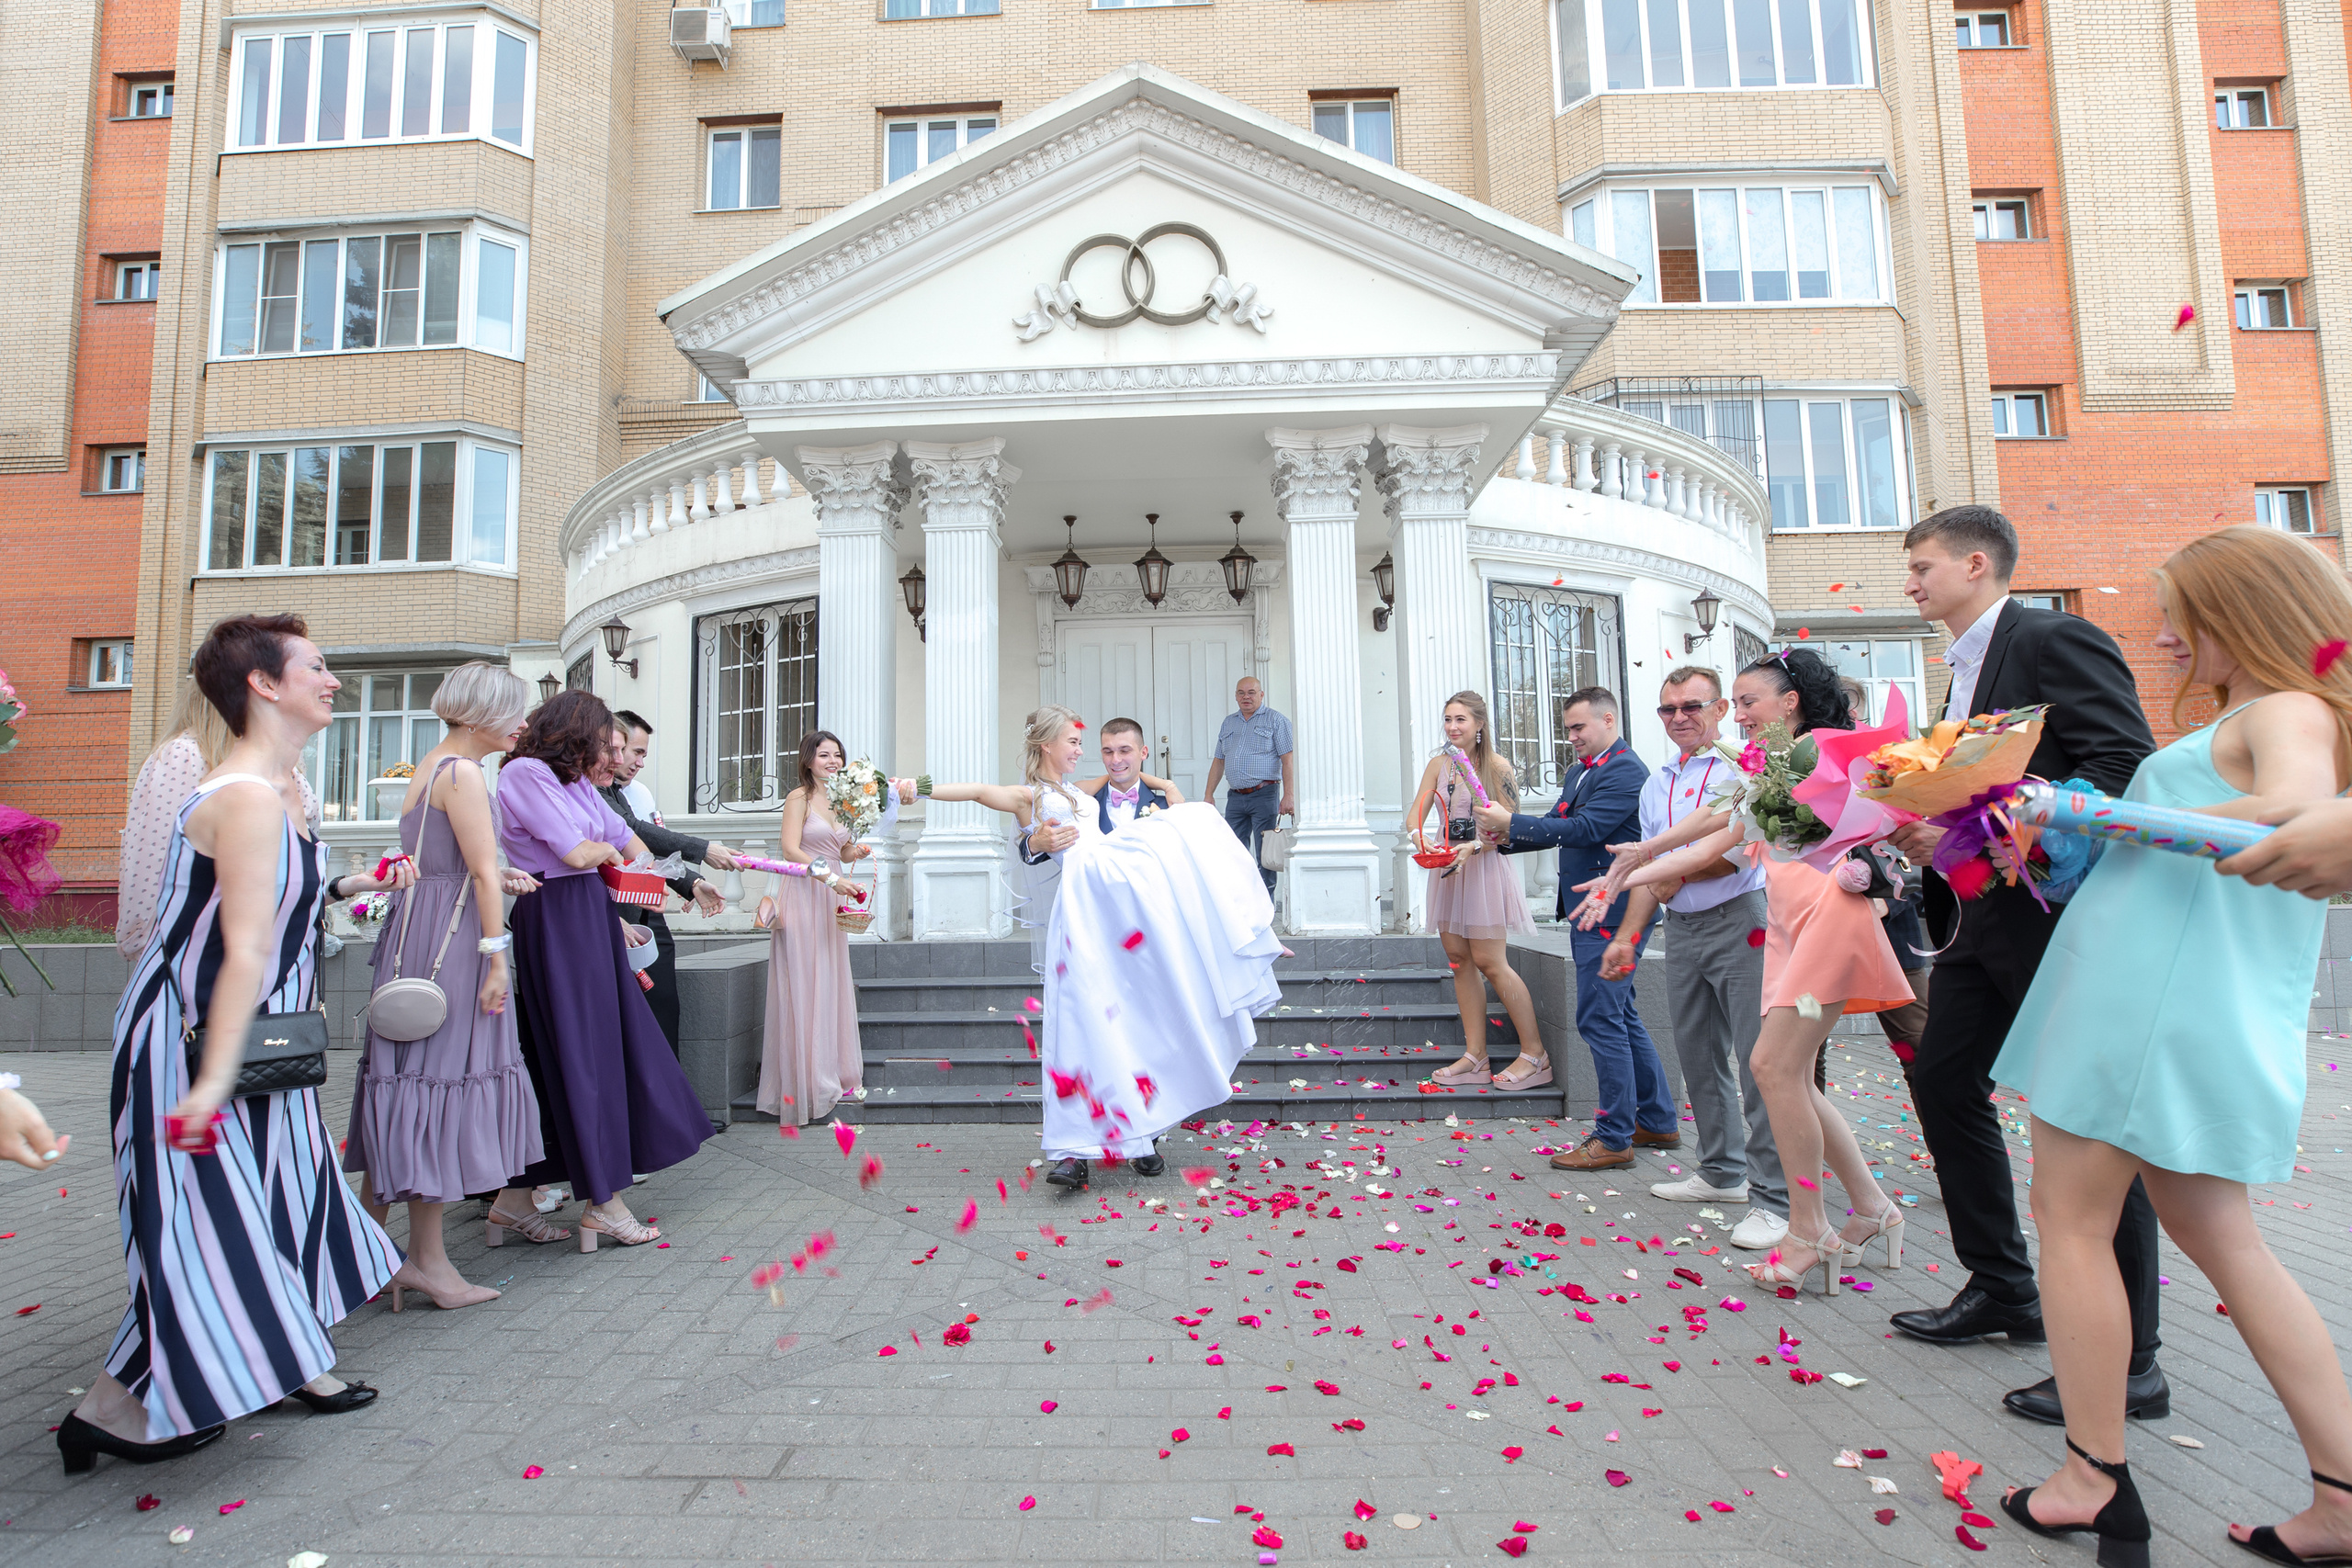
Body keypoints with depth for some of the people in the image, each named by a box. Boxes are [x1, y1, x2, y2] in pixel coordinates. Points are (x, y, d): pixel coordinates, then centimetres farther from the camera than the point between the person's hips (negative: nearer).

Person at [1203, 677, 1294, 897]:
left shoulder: (1275, 720, 1)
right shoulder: (1228, 723, 18)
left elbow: (1288, 761, -6)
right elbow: (1218, 761, 20)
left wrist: (1289, 796, -16)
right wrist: (1208, 794, 12)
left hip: (1264, 795, -5)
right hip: (1235, 797, 5)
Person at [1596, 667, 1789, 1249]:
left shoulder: (1741, 766, -6)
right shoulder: (1656, 784, 17)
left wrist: (1681, 873, -12)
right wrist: (1627, 937, 13)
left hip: (1739, 921, -7)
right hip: (1682, 931, 8)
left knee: (1758, 1061, -8)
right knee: (1699, 1056, 14)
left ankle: (1775, 1198, -1)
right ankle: (1722, 1171, 28)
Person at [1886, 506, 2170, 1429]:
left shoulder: (2056, 640, -11)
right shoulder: (1968, 669, 17)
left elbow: (2128, 768, -21)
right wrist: (1925, 825, 1)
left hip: (2059, 915, -10)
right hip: (1985, 916, 10)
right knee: (1943, 1082, 14)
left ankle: (2129, 1363, 11)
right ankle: (2001, 1290, 29)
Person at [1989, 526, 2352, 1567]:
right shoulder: (2257, 720, 23)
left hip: (2155, 997, -10)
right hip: (2214, 1013, 10)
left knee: (2071, 1218, -1)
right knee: (2221, 1239, 15)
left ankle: (2095, 1481, 9)